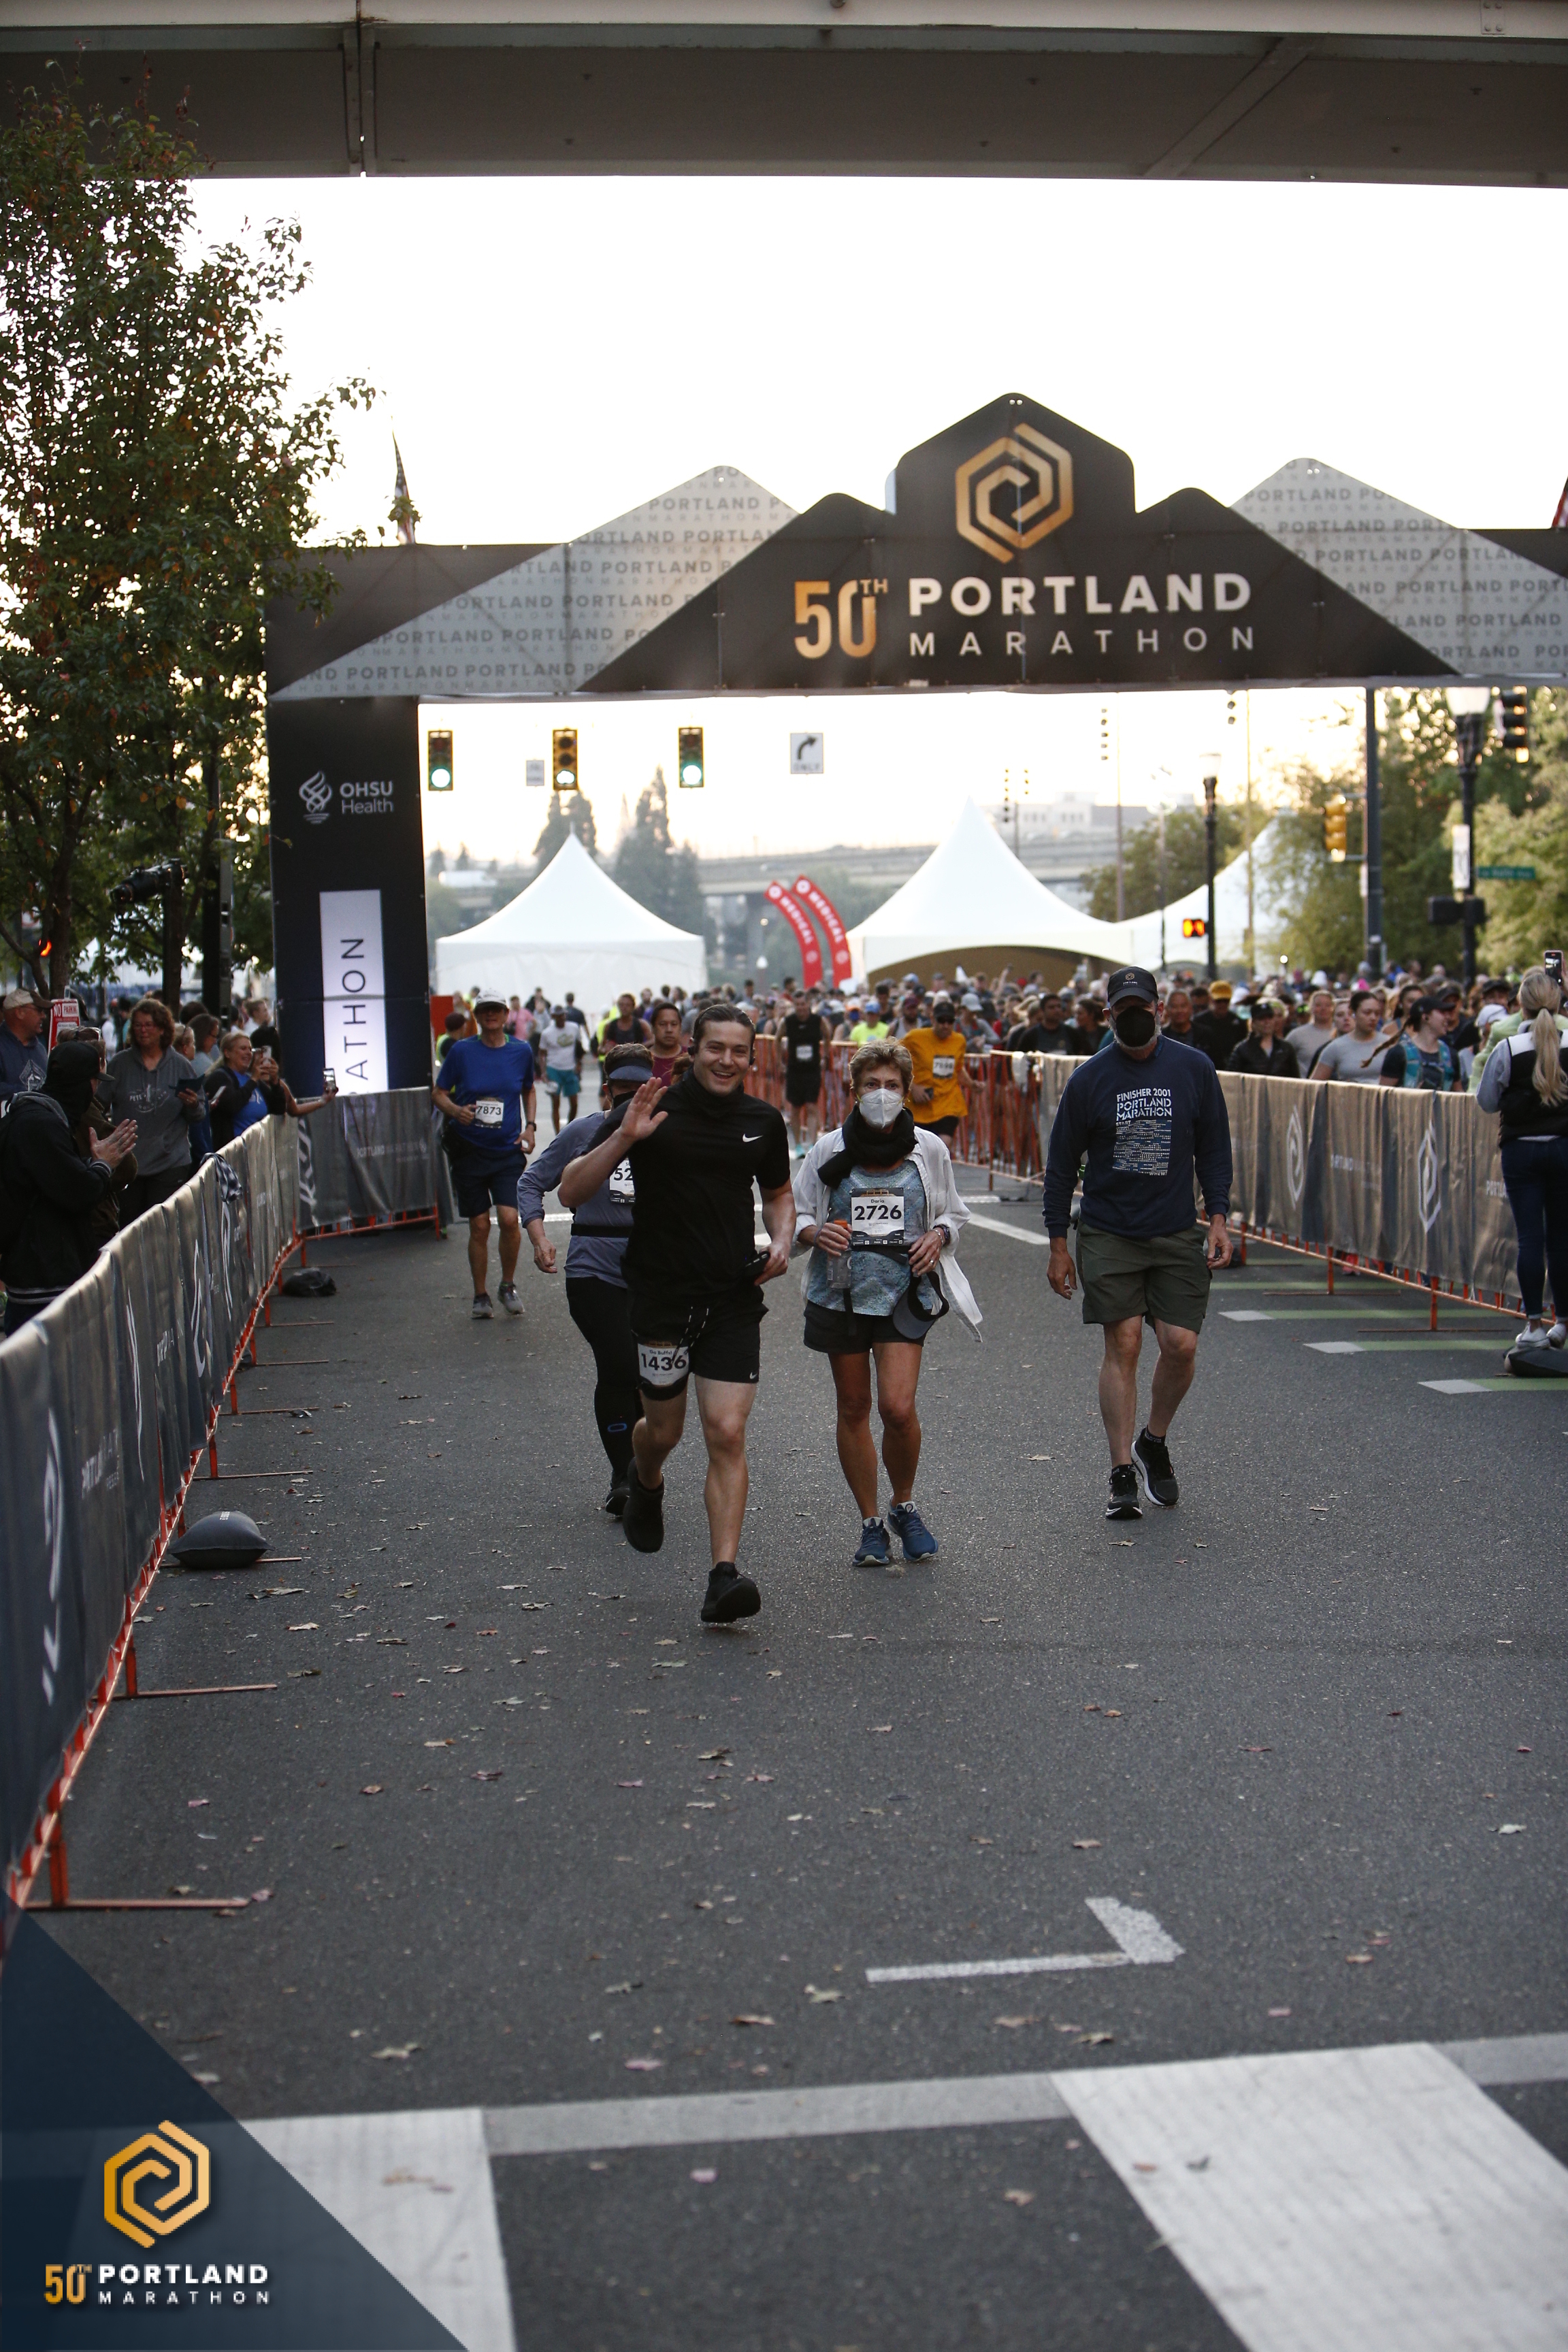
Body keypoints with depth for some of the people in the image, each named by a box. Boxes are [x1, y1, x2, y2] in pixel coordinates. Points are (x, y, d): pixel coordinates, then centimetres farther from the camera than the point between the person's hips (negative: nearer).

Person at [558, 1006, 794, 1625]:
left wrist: (781, 1241, 2)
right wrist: (622, 1138, -25)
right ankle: (646, 1483, 51)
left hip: (734, 1299, 2)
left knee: (727, 1436, -9)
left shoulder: (764, 1122, 4)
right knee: (664, 1429, 14)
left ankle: (724, 1577, -11)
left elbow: (778, 1192, 22)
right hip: (661, 1295, -1)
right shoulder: (652, 1113, -8)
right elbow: (571, 1193, -11)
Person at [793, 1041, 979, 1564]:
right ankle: (871, 1522, 21)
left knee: (898, 1407, -13)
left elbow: (954, 1212, 15)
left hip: (905, 1291, -1)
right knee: (853, 1408, 7)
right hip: (843, 1291, 1)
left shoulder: (928, 1149, 2)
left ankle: (904, 1506, 13)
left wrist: (938, 1236, -7)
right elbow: (795, 1212, 7)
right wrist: (816, 1232, -15)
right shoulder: (829, 1150, -1)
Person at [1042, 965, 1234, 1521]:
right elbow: (1062, 1165, 5)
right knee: (1123, 1345, -7)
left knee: (1181, 1345, -5)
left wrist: (1218, 1218, -1)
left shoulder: (1194, 1069, 2)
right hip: (1108, 1235, -1)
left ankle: (1153, 1442, 22)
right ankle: (1122, 1475, 0)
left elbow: (1213, 1149, 10)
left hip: (1177, 1235, 2)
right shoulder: (1089, 1079, -2)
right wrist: (1058, 1244, 3)